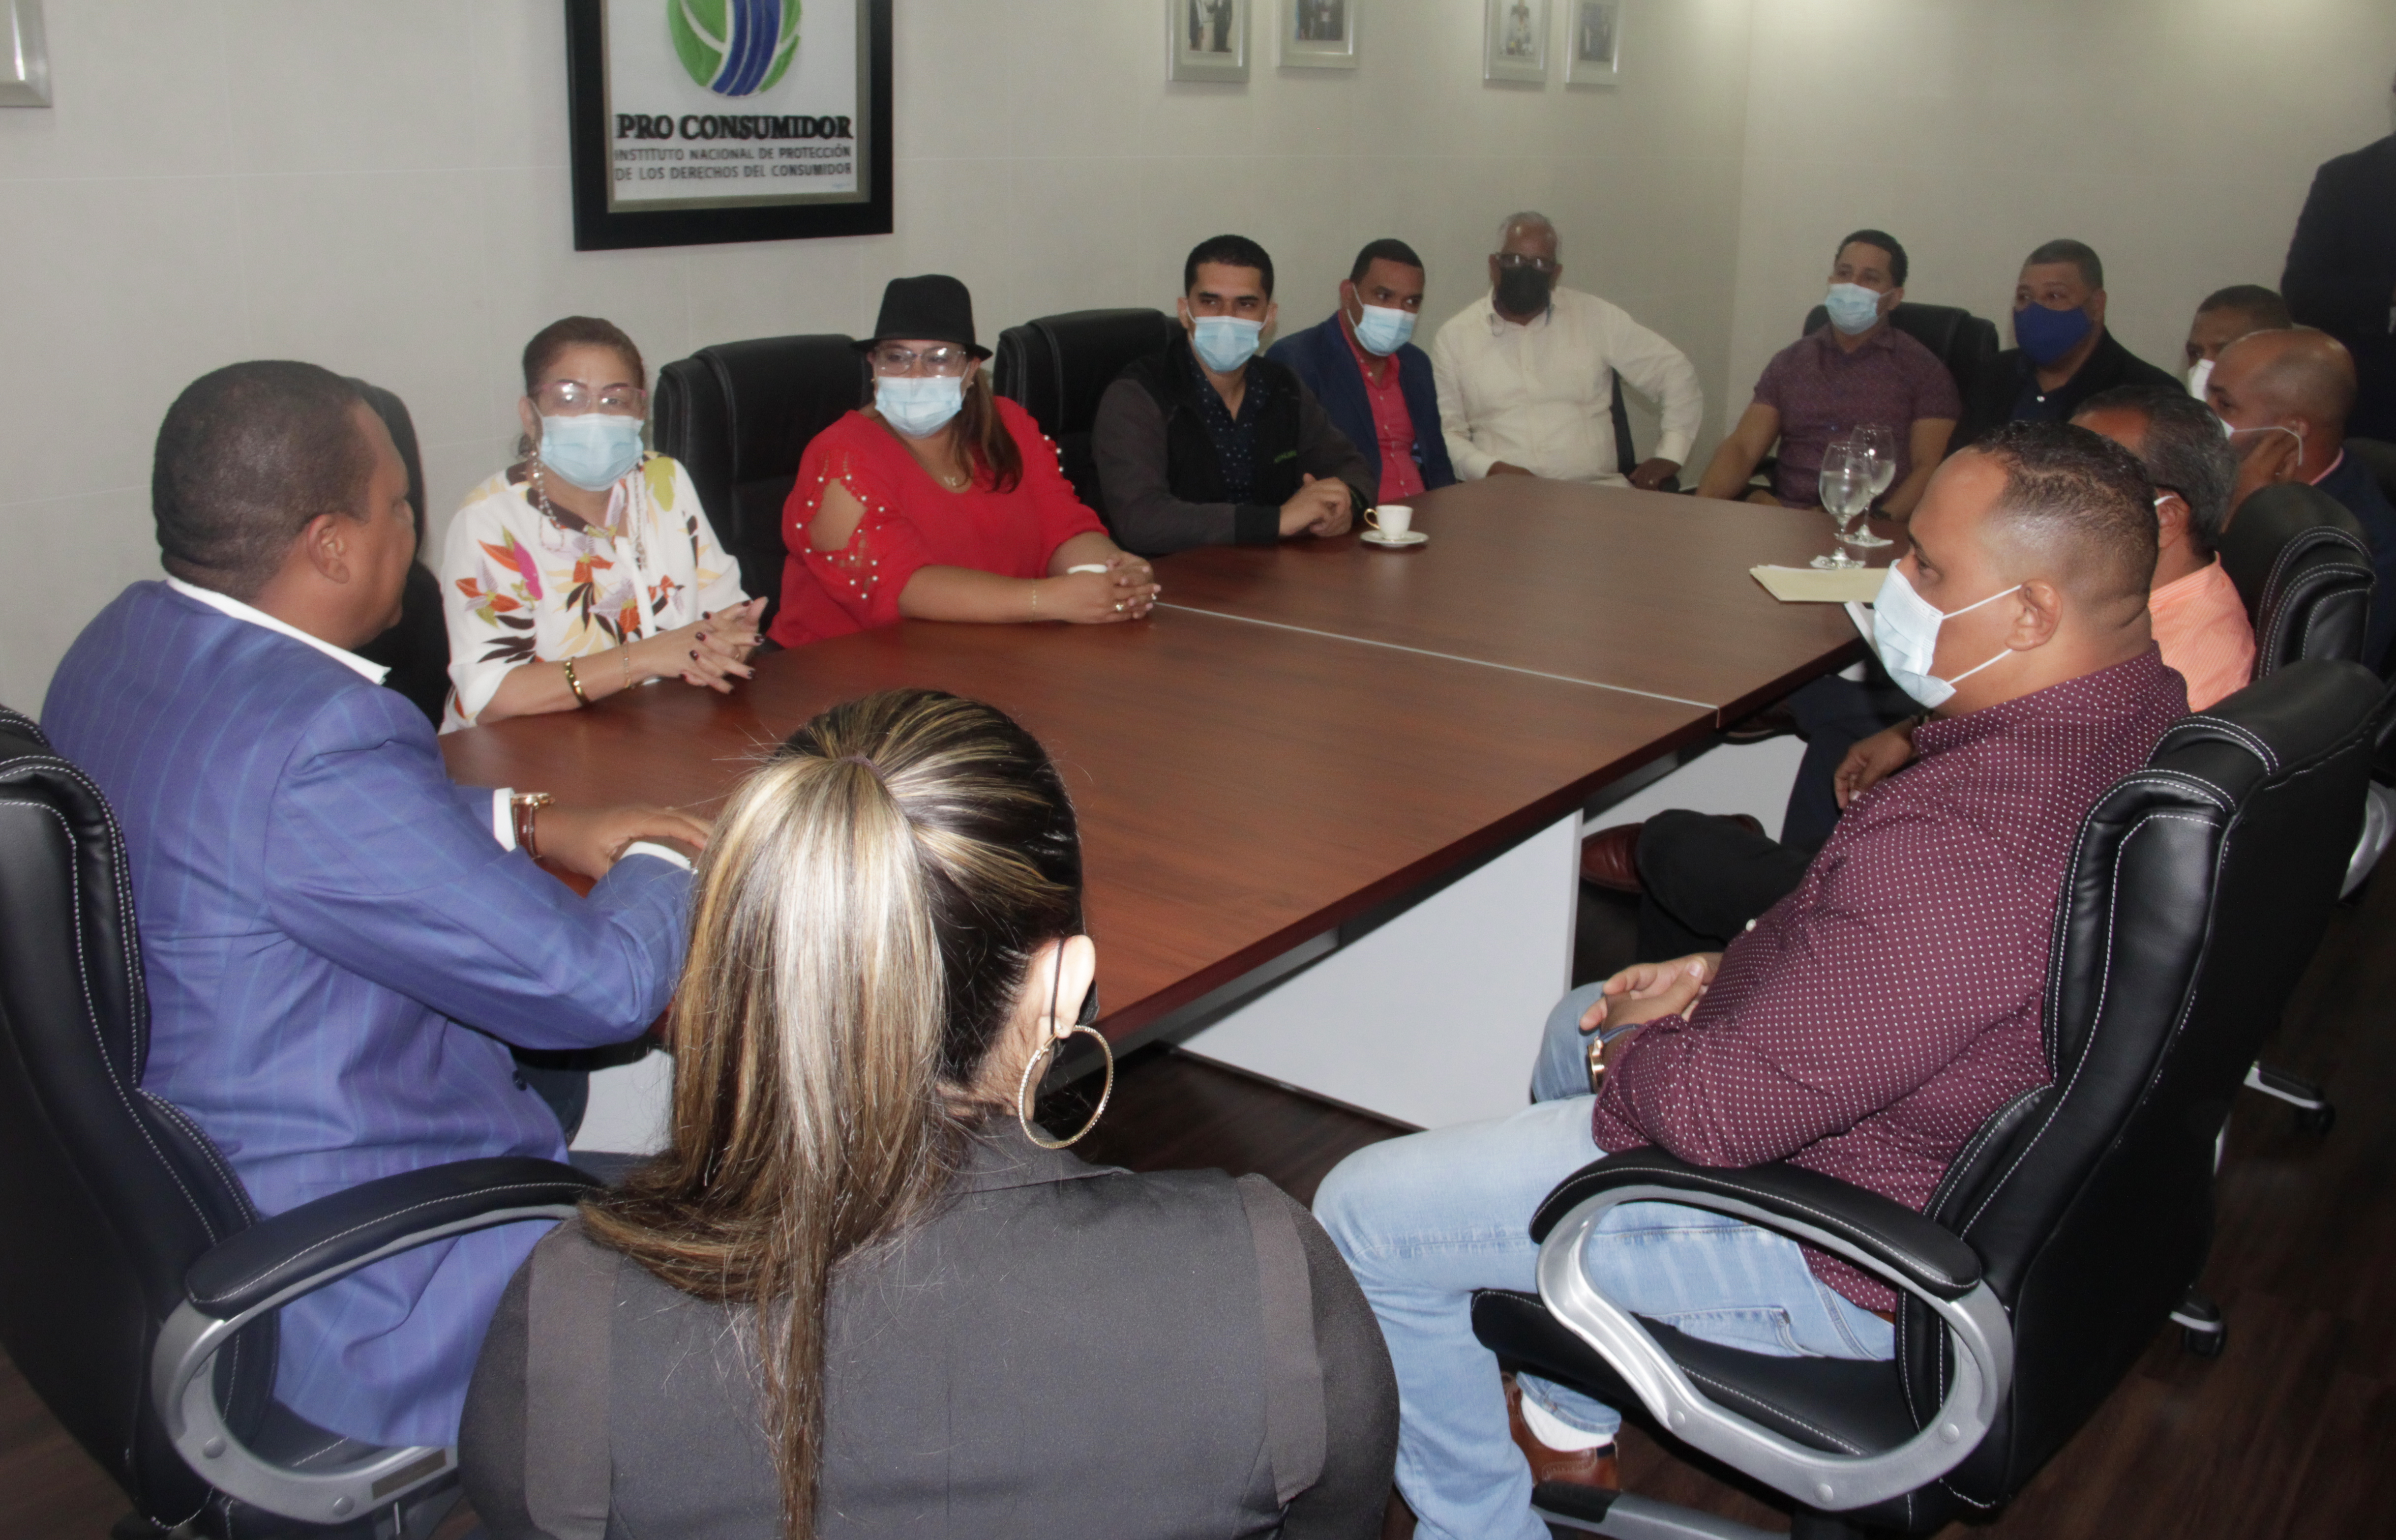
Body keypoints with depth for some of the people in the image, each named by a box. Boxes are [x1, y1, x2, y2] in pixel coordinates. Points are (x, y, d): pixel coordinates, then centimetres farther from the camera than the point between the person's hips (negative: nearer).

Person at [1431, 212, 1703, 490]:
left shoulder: (1594, 317, 7)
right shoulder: (1453, 337, 7)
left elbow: (1674, 369, 12)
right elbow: (1446, 428, 5)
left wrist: (1669, 456, 2)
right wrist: (1490, 469, -14)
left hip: (1595, 488, 1)